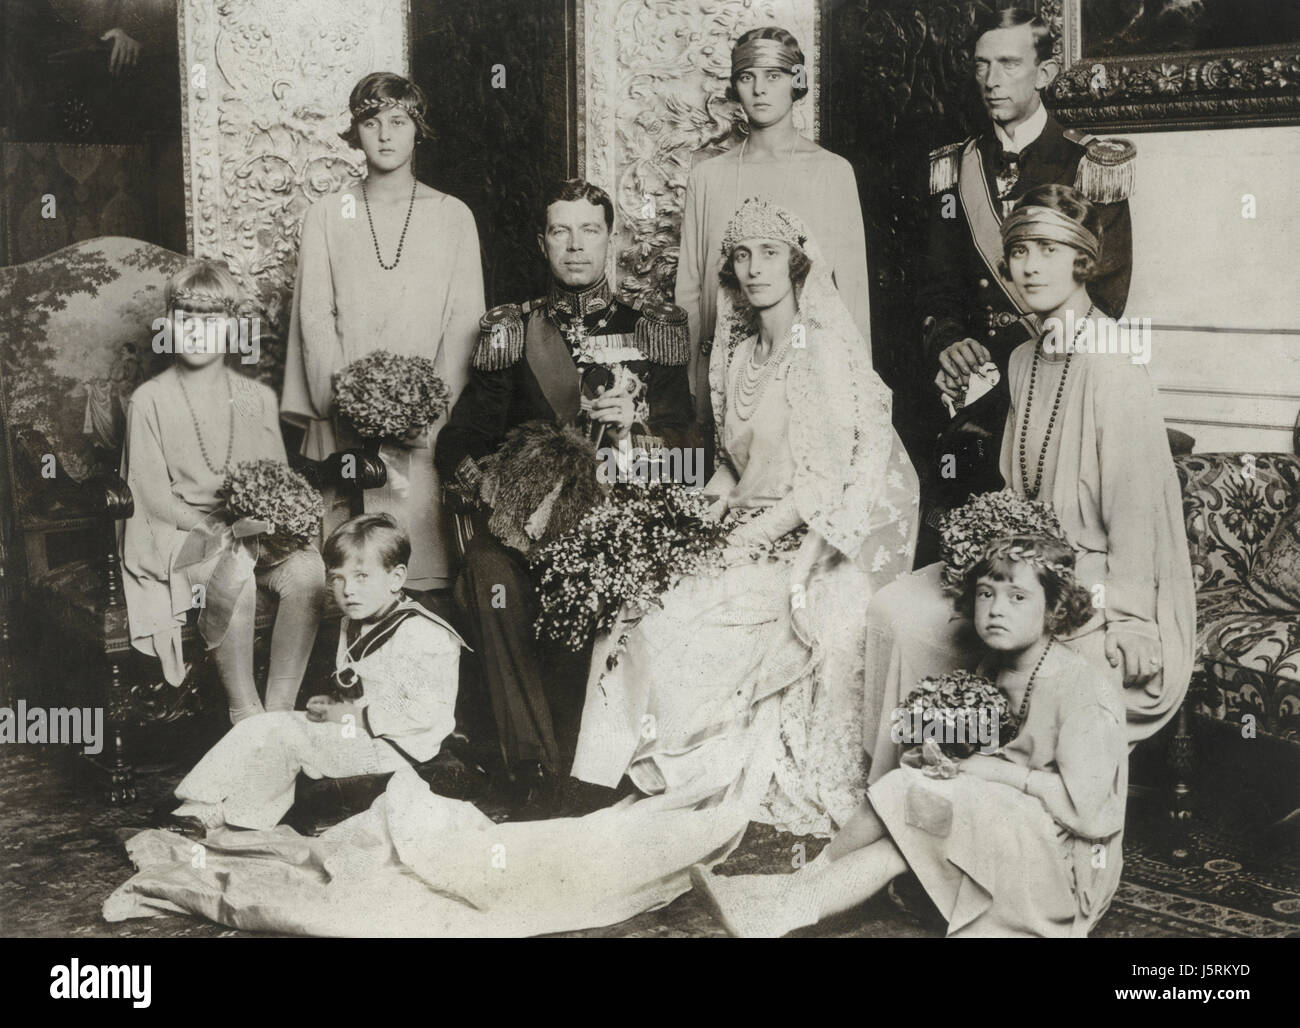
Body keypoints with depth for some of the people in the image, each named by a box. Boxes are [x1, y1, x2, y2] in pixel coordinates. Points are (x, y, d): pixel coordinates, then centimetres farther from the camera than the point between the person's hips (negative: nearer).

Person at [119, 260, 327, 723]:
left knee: (308, 569, -29)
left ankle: (281, 706, -20)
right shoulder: (150, 401, 1)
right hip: (177, 530, -3)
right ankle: (244, 713, -21)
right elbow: (153, 493, -4)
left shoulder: (257, 398, 11)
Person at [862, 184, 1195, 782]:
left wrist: (1111, 626, -17)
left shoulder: (1110, 368, -17)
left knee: (920, 629, -19)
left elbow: (1134, 514, -17)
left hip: (1093, 580, -8)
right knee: (892, 610, -9)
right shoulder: (1025, 359, 9)